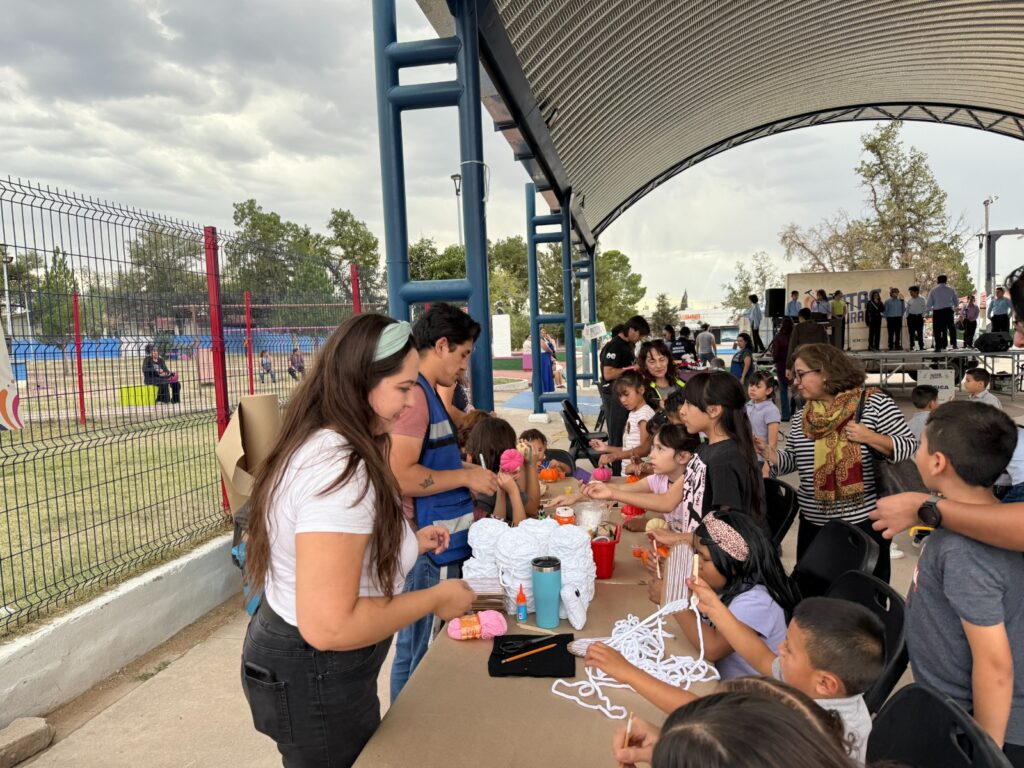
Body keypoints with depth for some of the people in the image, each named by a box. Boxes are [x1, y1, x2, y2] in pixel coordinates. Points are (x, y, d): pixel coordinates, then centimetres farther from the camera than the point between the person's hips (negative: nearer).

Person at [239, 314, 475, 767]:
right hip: (315, 675, -10)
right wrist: (437, 599, -22)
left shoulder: (321, 446, 2)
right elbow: (329, 626, -33)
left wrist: (407, 542, 9)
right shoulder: (339, 468, -31)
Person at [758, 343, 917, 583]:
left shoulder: (874, 403, -8)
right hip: (814, 525, 4)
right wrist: (766, 452, -7)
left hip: (865, 523, -4)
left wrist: (870, 437, -21)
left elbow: (909, 447, -6)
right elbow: (791, 460, 10)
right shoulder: (802, 417, 4)